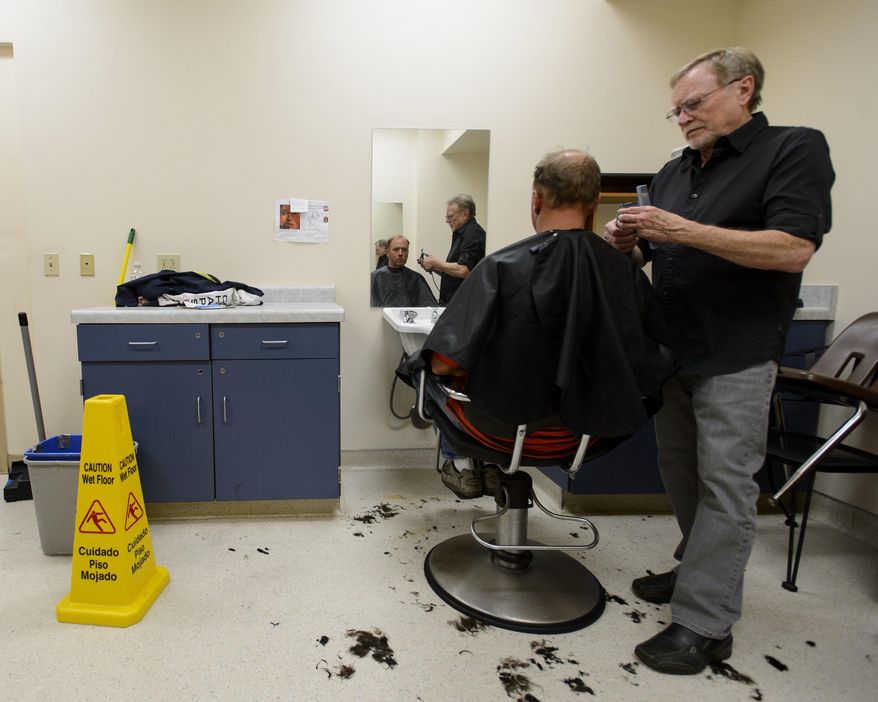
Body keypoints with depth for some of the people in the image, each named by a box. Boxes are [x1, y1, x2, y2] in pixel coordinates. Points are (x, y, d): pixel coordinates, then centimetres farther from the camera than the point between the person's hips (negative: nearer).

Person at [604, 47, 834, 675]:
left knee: (724, 487, -1)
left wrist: (684, 230, -24)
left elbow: (794, 249, -20)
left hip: (736, 358, -7)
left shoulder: (794, 150, -6)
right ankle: (700, 570, 34)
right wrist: (627, 241, -6)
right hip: (672, 352, 7)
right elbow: (648, 255, 17)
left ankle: (704, 623, 8)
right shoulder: (674, 173, 13)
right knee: (680, 473, 15)